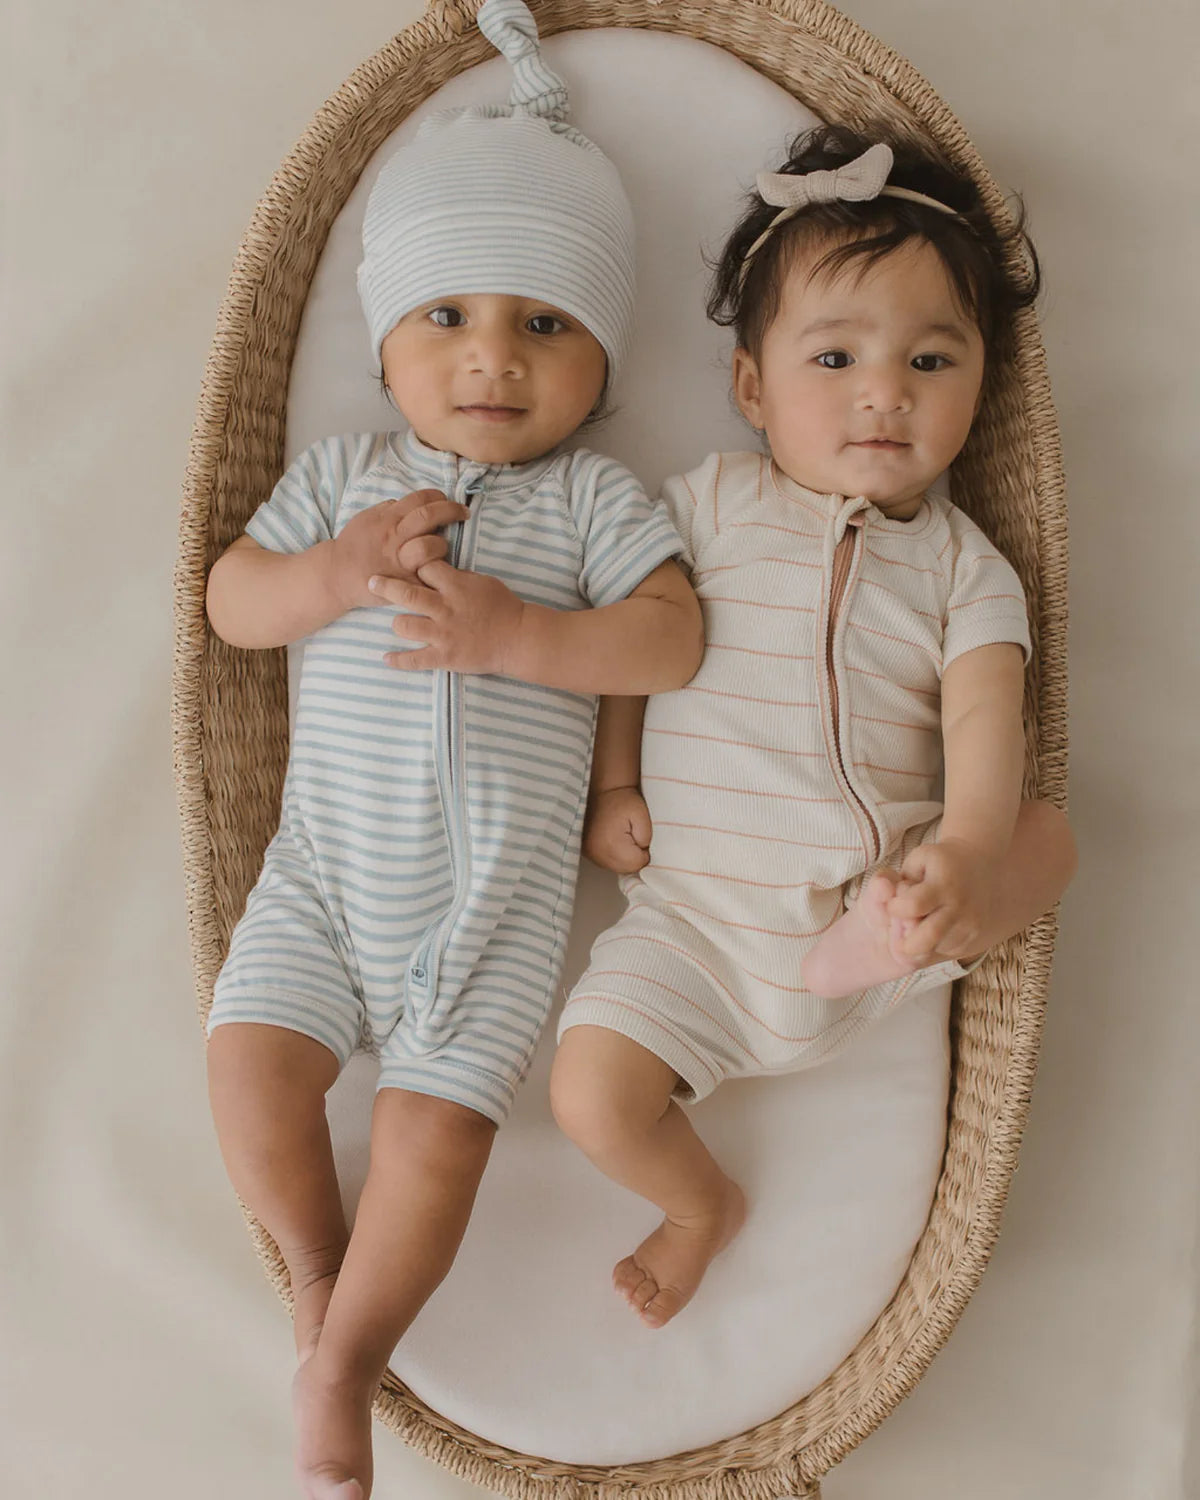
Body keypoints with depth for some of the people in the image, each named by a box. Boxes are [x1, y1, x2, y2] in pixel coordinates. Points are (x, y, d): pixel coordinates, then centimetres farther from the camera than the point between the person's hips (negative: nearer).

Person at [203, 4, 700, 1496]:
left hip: (496, 885, -2)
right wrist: (340, 571, -15)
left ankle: (341, 1363, 14)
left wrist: (510, 630, -22)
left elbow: (672, 639, -10)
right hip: (327, 856, 3)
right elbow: (230, 599, 4)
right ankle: (317, 1263, 22)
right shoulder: (342, 474, 9)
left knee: (437, 1118, -7)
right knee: (249, 1050, -7)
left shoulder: (593, 497, 1)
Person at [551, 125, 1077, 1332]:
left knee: (1048, 836, -18)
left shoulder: (962, 563, 4)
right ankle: (702, 1206, 16)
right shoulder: (710, 502, 4)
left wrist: (964, 854, -28)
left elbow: (983, 714, -9)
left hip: (878, 896, 1)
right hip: (696, 916, 0)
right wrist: (609, 787, -5)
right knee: (592, 1094, -12)